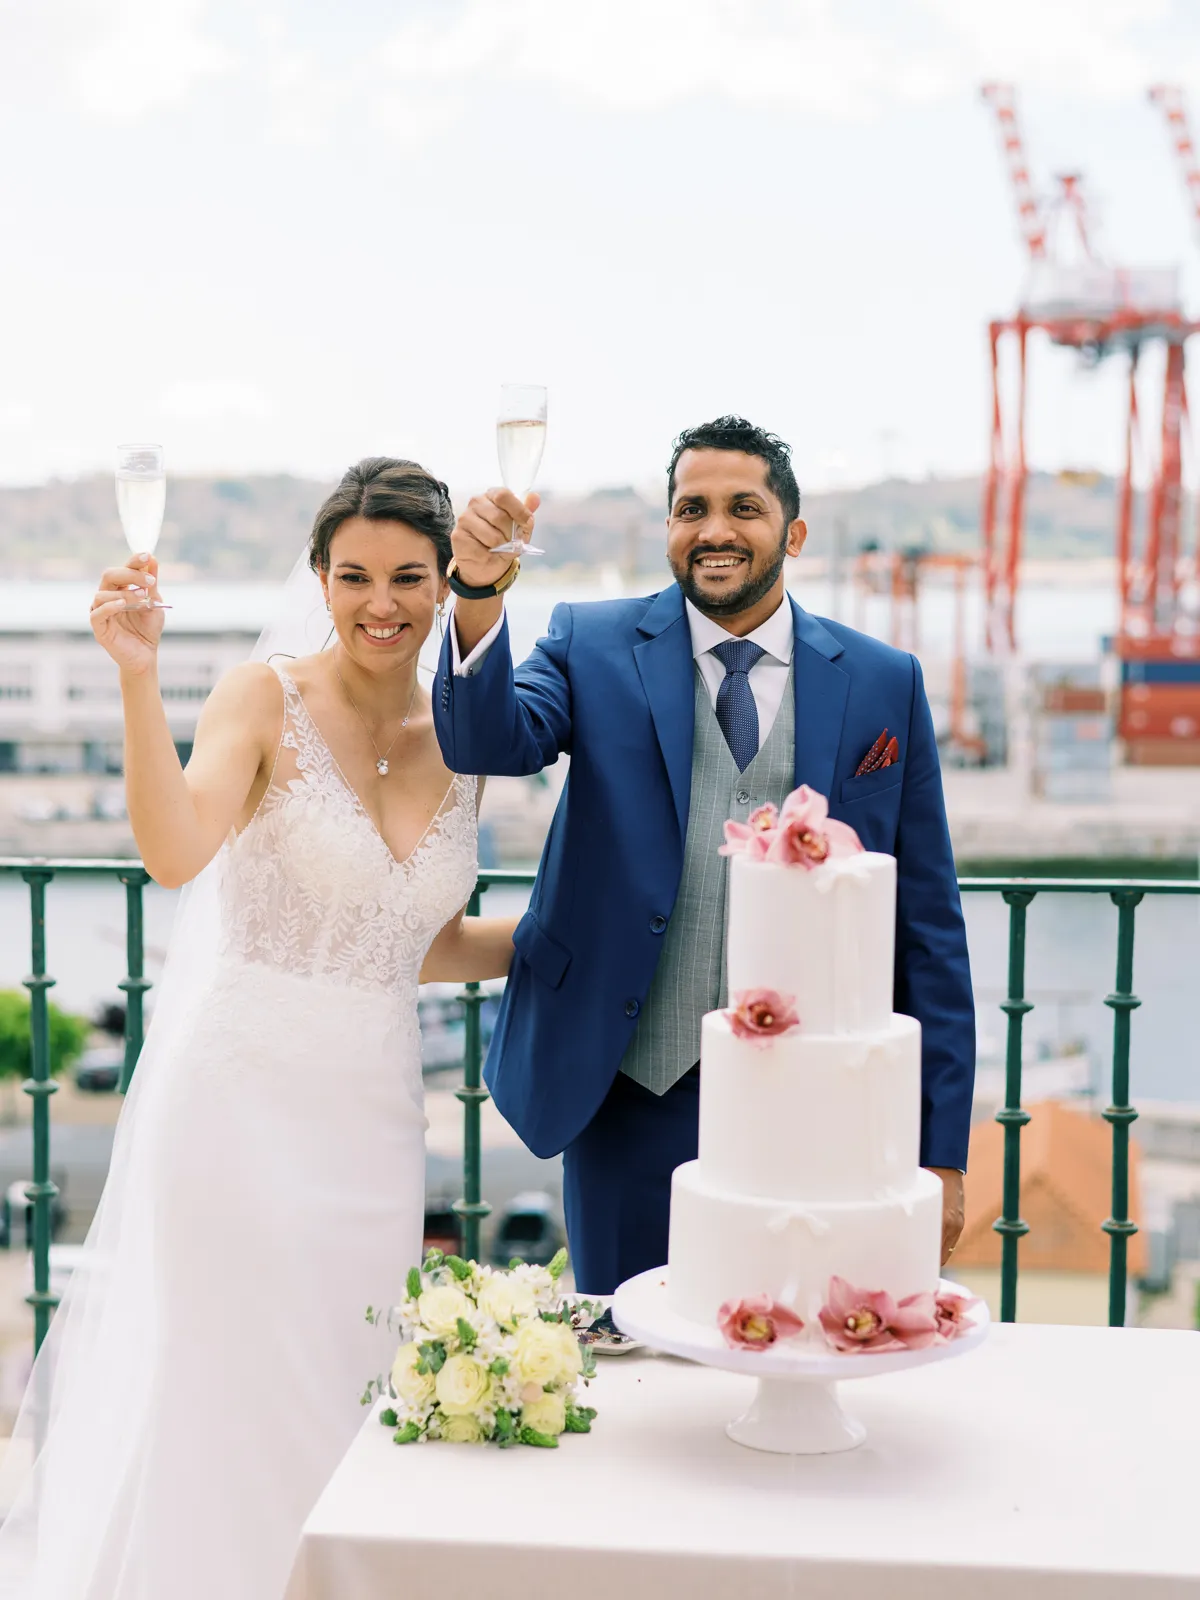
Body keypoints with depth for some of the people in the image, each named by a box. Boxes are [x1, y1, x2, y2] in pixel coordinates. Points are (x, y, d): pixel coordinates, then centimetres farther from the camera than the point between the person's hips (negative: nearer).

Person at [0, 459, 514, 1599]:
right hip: (240, 1101, -4)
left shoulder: (460, 742, 7)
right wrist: (138, 679, -33)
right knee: (211, 1401, 2)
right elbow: (177, 853, -26)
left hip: (372, 1115, 5)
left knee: (341, 1404, 12)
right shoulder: (265, 699, -7)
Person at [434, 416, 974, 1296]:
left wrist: (940, 1149, 1)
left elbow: (927, 922, 3)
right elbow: (492, 742, -16)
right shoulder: (595, 647, 3)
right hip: (634, 1098, 0)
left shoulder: (884, 682, 3)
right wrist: (479, 597, -34)